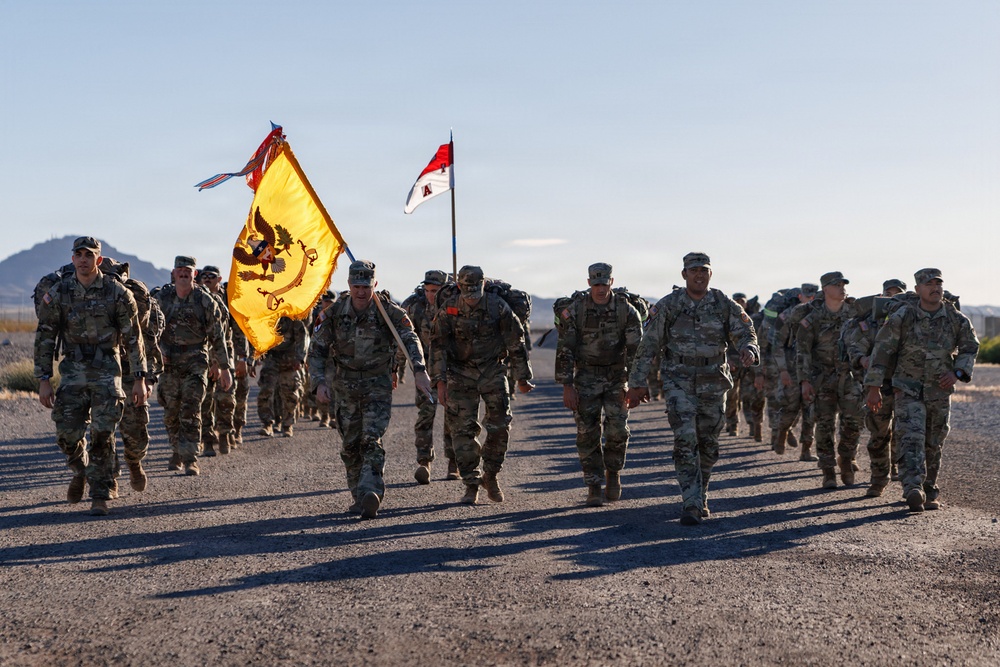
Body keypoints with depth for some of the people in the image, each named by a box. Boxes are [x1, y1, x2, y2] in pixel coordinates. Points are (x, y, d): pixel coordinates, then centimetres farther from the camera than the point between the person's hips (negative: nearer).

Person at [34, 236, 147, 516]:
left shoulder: (117, 293, -5)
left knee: (102, 435, -8)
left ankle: (100, 496, 2)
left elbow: (133, 338, 0)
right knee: (67, 434, 0)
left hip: (106, 372, -2)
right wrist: (43, 381, -1)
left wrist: (139, 379, -3)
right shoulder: (57, 294, -1)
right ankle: (81, 470, 32)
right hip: (73, 371, 2)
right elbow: (44, 338, 3)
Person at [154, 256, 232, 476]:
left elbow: (217, 336, 1)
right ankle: (177, 452, 28)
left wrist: (224, 368, 2)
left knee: (190, 411, -11)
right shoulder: (161, 298, 4)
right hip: (168, 362, 3)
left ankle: (190, 459, -9)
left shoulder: (205, 301, -3)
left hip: (195, 361, -3)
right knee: (171, 412, 9)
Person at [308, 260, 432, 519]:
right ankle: (359, 496, 21)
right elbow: (317, 349, 0)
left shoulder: (389, 311, -12)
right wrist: (320, 382, -14)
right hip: (344, 385, 3)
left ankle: (371, 492, -24)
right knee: (350, 444, 8)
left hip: (378, 384, -3)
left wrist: (419, 370, -42)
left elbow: (410, 338, -25)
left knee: (372, 439, -16)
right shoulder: (335, 313, -5)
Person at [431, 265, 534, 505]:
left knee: (500, 427, -5)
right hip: (460, 373, 0)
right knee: (463, 429, -5)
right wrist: (440, 381, -10)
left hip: (492, 371, 0)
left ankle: (491, 476, 16)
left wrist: (522, 378, 3)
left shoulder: (498, 307, -8)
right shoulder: (447, 309, -6)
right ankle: (471, 485, 4)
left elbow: (516, 343, 0)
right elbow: (438, 346, -2)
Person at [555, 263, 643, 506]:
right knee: (588, 432, -4)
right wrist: (567, 387, -12)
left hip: (617, 377, 0)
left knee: (617, 430, -8)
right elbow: (564, 350, -8)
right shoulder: (574, 310, -9)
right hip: (586, 377, 0)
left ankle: (613, 472, 19)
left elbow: (636, 349, -8)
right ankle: (594, 488, 4)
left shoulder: (626, 310, -8)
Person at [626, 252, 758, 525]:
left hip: (713, 384, 3)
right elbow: (648, 346, -2)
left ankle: (700, 497, 32)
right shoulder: (667, 305, -5)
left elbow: (745, 333, -6)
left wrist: (749, 351, -30)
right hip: (679, 382, -2)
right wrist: (637, 383, -3)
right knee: (685, 441, -14)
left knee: (708, 444, 11)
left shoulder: (725, 305, 0)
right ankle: (691, 505, -13)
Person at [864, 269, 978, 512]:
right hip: (908, 390, -3)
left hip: (940, 391, 3)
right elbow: (882, 350, -9)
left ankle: (929, 491, 28)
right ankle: (913, 490, -31)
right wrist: (874, 387, -10)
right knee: (912, 439, -19)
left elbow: (970, 347, 9)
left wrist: (957, 373, -9)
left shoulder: (956, 318, -5)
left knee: (933, 445, 12)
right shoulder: (902, 316, -13)